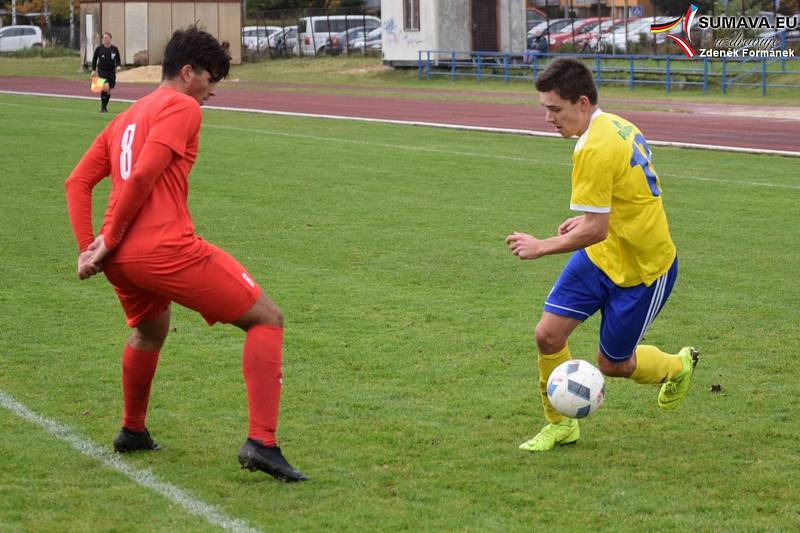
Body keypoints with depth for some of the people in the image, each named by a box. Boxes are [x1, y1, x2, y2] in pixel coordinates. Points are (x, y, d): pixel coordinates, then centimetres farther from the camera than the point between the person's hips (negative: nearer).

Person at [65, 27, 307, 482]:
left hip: (120, 258, 9)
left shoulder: (126, 117, 24)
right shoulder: (182, 107, -1)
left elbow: (78, 182, 20)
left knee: (150, 330, 38)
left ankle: (133, 431, 50)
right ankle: (261, 443, -11)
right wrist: (108, 240, -8)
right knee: (266, 320, 1)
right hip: (167, 251, -8)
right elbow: (143, 176, -14)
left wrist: (88, 248, 12)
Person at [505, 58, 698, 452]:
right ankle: (560, 424, 15)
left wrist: (541, 247, -17)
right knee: (548, 334, -2)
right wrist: (588, 216, 14)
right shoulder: (617, 126, 1)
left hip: (642, 270, -9)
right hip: (601, 256, 9)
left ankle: (678, 367, 38)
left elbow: (596, 230, -27)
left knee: (613, 364, 8)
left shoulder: (595, 149, -28)